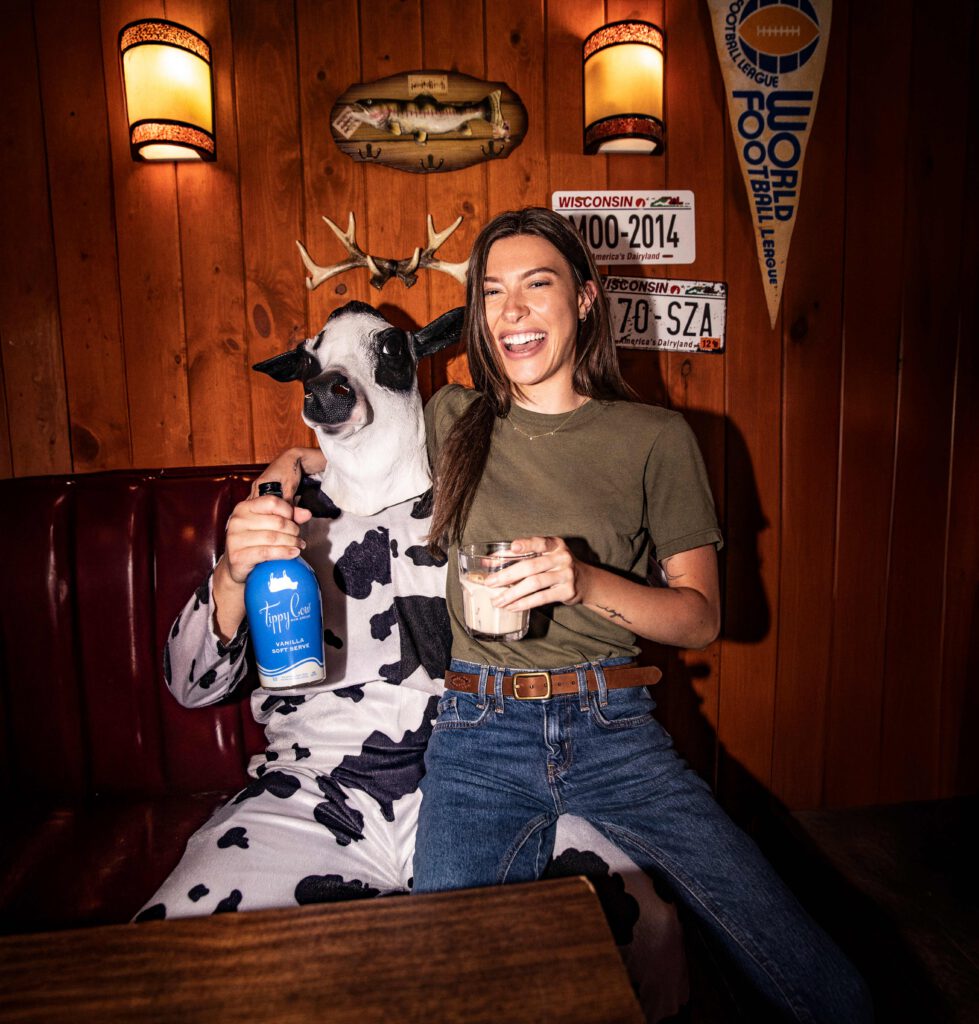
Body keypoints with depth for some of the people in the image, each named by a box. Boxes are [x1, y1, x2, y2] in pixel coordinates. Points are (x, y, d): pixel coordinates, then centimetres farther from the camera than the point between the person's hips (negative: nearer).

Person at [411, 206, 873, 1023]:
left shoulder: (655, 437, 4)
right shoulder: (451, 418, 9)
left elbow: (702, 616, 3)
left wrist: (586, 582, -14)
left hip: (614, 729, 0)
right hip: (479, 734, 1)